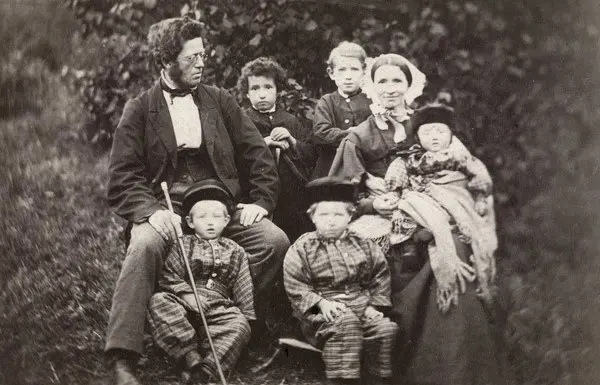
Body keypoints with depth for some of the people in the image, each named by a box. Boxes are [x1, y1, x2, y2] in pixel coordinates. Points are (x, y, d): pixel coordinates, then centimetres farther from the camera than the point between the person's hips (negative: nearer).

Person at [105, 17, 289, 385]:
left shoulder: (220, 100, 12)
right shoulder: (139, 109, 4)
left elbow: (258, 154, 11)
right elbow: (123, 176, -2)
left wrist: (261, 202, -5)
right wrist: (151, 211, -21)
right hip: (165, 208, -2)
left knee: (275, 241, -22)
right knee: (145, 245, -35)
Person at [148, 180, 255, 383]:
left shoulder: (235, 252, 18)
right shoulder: (183, 245, 12)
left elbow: (243, 289, 17)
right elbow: (168, 277, 2)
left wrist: (247, 316, 7)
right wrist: (187, 294, -14)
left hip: (220, 307, 1)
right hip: (183, 305, 0)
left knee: (239, 326, -30)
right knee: (158, 301, -30)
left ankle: (208, 368, -42)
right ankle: (191, 356, -39)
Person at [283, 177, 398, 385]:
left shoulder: (364, 246, 12)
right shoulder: (301, 249, 2)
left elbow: (380, 279, 16)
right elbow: (295, 287, -2)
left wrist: (374, 304, 0)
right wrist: (321, 302, -16)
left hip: (361, 305, 4)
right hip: (322, 312, -4)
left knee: (385, 327, -23)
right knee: (346, 323, -36)